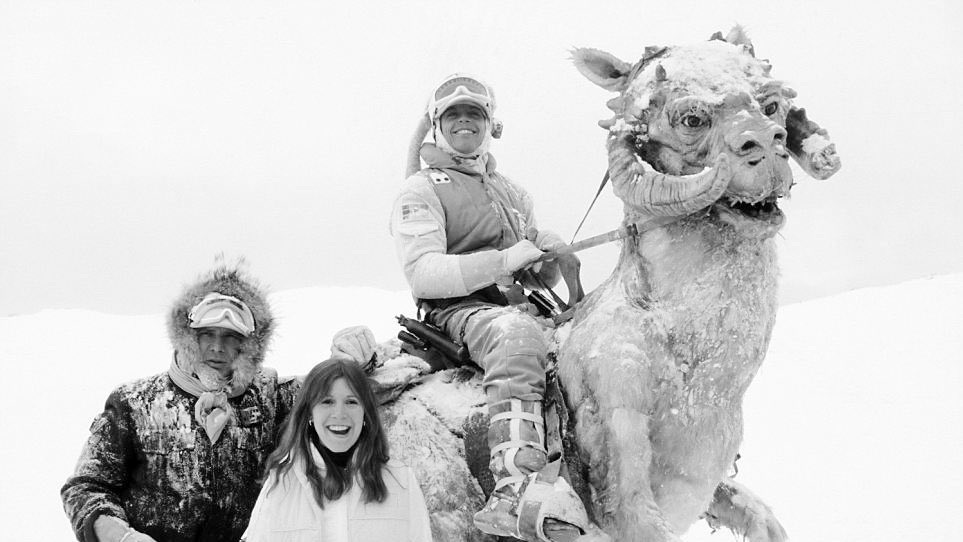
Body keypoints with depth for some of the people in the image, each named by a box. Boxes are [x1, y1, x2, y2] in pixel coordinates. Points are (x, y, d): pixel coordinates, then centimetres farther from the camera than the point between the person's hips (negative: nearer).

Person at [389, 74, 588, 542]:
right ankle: (516, 490, -57)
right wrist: (503, 260, -17)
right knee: (518, 332, -40)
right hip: (456, 311, -7)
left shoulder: (511, 194, 27)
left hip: (514, 307, 7)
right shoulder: (421, 192, 6)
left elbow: (536, 279, 28)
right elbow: (422, 274, -10)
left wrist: (549, 254, 3)